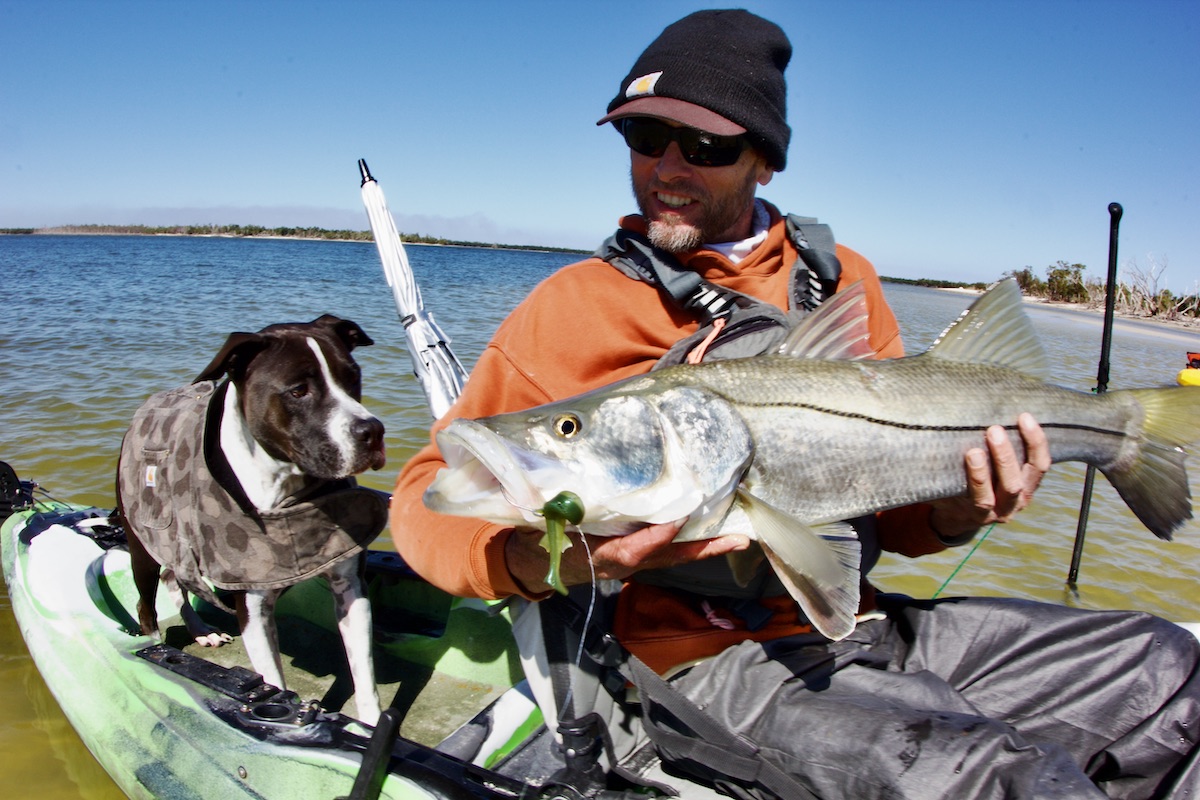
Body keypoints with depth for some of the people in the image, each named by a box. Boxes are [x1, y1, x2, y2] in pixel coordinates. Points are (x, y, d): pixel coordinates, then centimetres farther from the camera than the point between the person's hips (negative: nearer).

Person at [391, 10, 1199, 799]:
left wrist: (955, 514, -7)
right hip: (714, 655, -5)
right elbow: (428, 496, -7)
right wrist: (540, 561, -27)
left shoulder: (842, 279, 10)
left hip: (864, 622, 6)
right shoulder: (575, 308, -4)